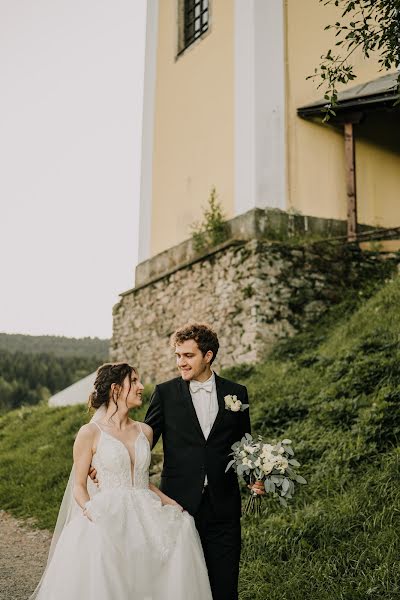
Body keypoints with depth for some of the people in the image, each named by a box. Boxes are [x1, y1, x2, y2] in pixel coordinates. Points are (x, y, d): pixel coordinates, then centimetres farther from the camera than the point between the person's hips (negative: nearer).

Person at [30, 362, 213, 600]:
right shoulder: (90, 433, -2)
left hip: (145, 516, 5)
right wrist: (91, 512, -19)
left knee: (182, 527, -21)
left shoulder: (145, 431, 12)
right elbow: (79, 485, 1)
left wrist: (172, 503, 6)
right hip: (109, 517, -5)